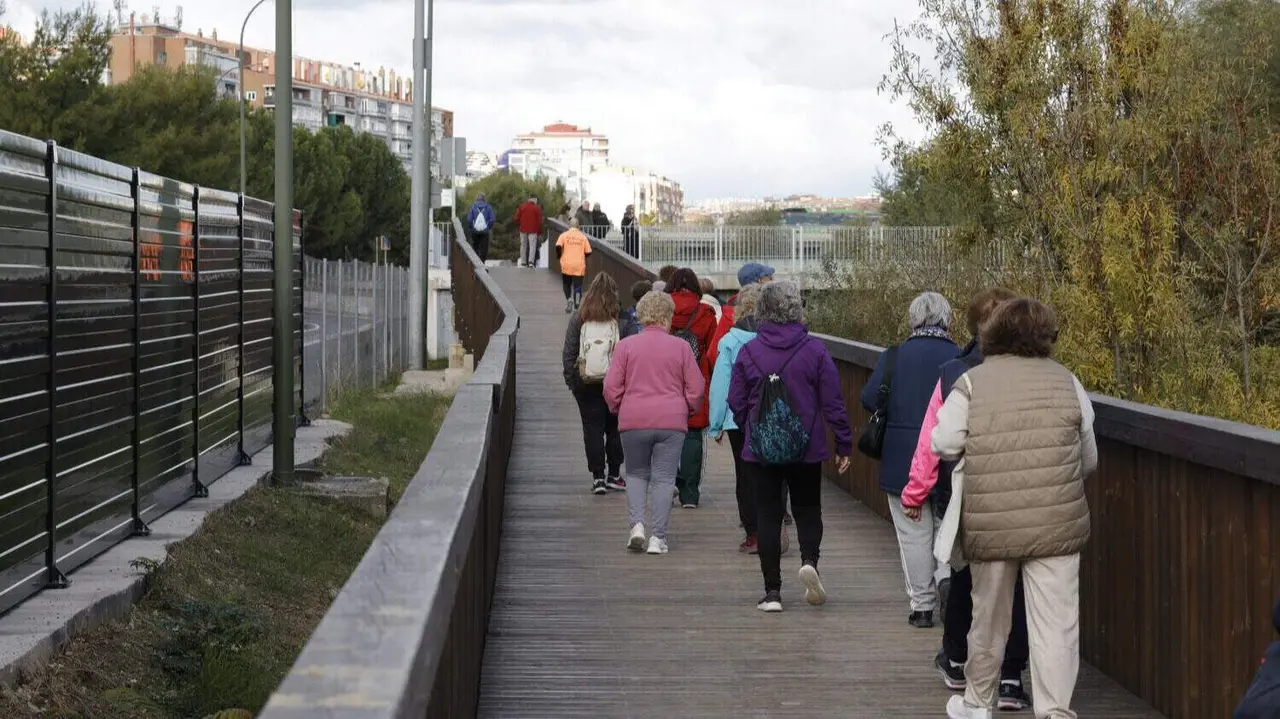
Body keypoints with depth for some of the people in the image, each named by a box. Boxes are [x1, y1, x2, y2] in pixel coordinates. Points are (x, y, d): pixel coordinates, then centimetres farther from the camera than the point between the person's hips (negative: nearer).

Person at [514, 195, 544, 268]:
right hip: (533, 230, -3)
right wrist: (540, 233, 5)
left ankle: (523, 262, 9)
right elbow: (539, 221, -2)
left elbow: (517, 218, 4)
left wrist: (518, 227, 19)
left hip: (523, 230, 3)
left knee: (523, 245, 10)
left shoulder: (521, 207, 6)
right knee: (532, 245, -5)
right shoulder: (537, 208, -2)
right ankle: (531, 261, -22)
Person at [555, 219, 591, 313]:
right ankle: (577, 306, -8)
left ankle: (569, 299, -6)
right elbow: (588, 252, 4)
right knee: (578, 286, 3)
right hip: (580, 266, 0)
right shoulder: (583, 236, 6)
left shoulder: (564, 235, 1)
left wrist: (559, 256, 6)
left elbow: (558, 246, -13)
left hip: (567, 264, 0)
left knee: (566, 284, 18)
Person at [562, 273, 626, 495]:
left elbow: (568, 353, -1)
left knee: (592, 427, 4)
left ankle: (598, 477, 0)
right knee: (614, 427, 13)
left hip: (586, 383, 0)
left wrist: (571, 380, 7)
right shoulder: (619, 320, -8)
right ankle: (614, 475, 20)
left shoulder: (578, 319, -3)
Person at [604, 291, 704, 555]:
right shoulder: (680, 347, 1)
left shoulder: (626, 346, 1)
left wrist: (618, 410, 17)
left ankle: (636, 524, -1)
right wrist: (685, 410, 19)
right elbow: (696, 389, 2)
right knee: (663, 478, 4)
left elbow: (611, 387, 0)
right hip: (671, 422, -1)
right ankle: (657, 537, 0)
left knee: (636, 474, 17)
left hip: (633, 422, 1)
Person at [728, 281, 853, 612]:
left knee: (767, 514, 7)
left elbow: (736, 402, 2)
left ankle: (772, 591, 5)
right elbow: (833, 402, -5)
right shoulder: (815, 350, -7)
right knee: (808, 508, 16)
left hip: (760, 449, 0)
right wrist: (844, 445, 4)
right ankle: (809, 560, -12)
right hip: (807, 448, 0)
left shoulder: (748, 352, -4)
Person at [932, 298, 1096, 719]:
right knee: (1055, 623, 1)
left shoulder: (971, 384, -1)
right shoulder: (1067, 382, 3)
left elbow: (943, 444, -7)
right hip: (1056, 525, 0)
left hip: (989, 525, 1)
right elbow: (1089, 460, 9)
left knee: (989, 619, 16)